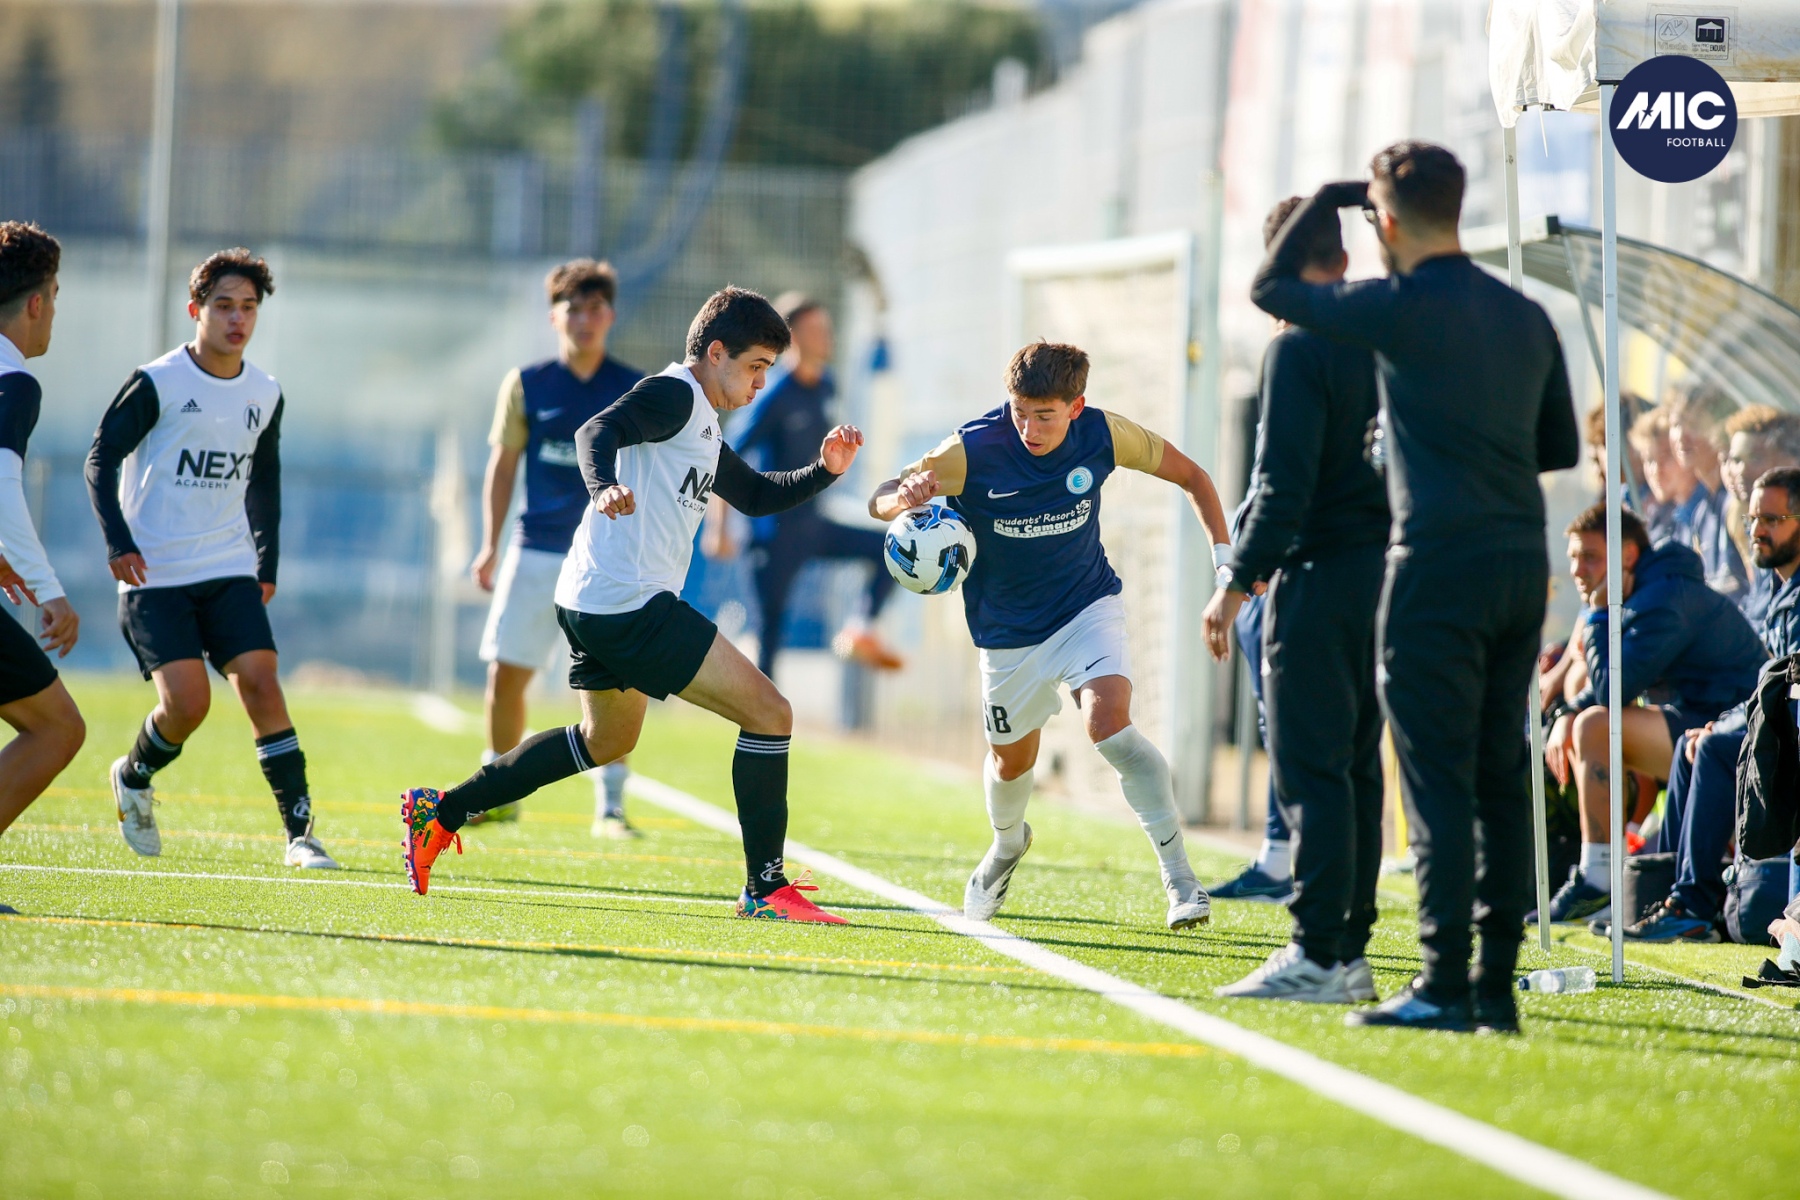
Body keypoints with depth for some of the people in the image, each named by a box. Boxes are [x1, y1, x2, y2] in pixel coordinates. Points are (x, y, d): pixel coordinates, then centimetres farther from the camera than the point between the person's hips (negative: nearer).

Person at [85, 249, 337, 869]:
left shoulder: (265, 394, 8)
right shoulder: (157, 384, -8)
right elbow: (101, 459, -4)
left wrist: (267, 565, 18)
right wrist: (119, 543, -15)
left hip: (230, 570, 4)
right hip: (155, 575, -4)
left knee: (260, 683, -12)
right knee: (187, 701, -15)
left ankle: (300, 829, -10)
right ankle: (133, 777, 17)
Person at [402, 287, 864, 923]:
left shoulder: (702, 429, 21)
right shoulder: (673, 395, -10)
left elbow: (756, 495, 31)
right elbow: (597, 431, -27)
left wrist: (823, 471, 15)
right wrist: (604, 486, -47)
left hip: (597, 607, 11)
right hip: (630, 603, -11)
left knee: (606, 741, 30)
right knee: (769, 713, -11)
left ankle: (441, 811, 31)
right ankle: (766, 887, -8)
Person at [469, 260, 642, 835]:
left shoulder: (636, 391, 3)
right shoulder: (526, 384, 5)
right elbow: (503, 464, 10)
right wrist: (490, 545, 4)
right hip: (536, 551, 1)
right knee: (506, 673, 0)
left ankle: (610, 806, 0)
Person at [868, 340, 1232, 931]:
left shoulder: (1103, 436, -18)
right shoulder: (971, 451, -24)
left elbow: (1189, 475, -2)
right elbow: (879, 502, -18)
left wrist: (1225, 554, -11)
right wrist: (903, 498, -43)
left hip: (1088, 605, -1)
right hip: (1009, 630, 1)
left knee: (1109, 724, -26)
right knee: (1012, 759, 17)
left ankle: (1179, 876, -20)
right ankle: (1007, 844, 53)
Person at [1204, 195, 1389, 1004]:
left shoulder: (1300, 347, -11)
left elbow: (1285, 486, -17)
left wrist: (1238, 583, -13)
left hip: (1320, 576, -8)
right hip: (1386, 568, 8)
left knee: (1309, 771, -7)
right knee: (1357, 768, 12)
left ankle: (1318, 956, -10)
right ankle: (1350, 951, 13)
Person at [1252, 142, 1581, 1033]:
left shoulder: (1403, 308, -8)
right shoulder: (1526, 316, 12)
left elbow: (1271, 288, 4)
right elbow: (1562, 447, 18)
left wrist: (1328, 198, 15)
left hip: (1439, 565, -7)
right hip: (1522, 564, 7)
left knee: (1440, 782, -6)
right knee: (1501, 779, 8)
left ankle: (1445, 986, -9)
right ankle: (1496, 985, 9)